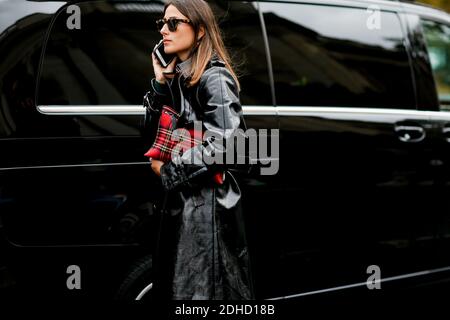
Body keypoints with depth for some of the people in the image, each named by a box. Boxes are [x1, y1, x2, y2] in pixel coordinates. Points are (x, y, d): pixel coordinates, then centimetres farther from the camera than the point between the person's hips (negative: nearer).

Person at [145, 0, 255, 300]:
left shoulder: (214, 78, -13)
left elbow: (223, 145, -22)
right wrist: (160, 82, 1)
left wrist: (168, 170, -12)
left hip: (208, 201, -9)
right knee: (175, 285, 14)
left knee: (203, 289, -3)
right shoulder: (178, 76, 12)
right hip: (180, 197, 9)